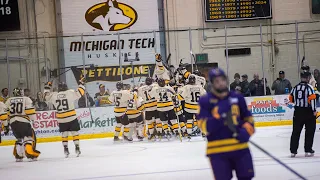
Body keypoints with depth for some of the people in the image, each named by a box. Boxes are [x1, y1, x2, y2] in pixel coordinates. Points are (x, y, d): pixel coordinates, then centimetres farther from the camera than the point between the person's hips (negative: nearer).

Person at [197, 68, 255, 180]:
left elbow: (248, 118, 15)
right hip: (218, 150, -3)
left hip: (240, 146, 3)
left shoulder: (237, 98, 5)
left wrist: (247, 130, -5)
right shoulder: (206, 101, -5)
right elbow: (205, 127, -12)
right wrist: (219, 115, -23)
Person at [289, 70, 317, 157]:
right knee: (310, 131, 5)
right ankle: (308, 150, 4)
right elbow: (312, 99, -20)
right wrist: (314, 110, -14)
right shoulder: (309, 87, -12)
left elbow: (291, 98, 13)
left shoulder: (295, 87, 5)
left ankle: (293, 151, 10)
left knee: (296, 131, 10)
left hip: (297, 112, 5)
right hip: (308, 112, -5)